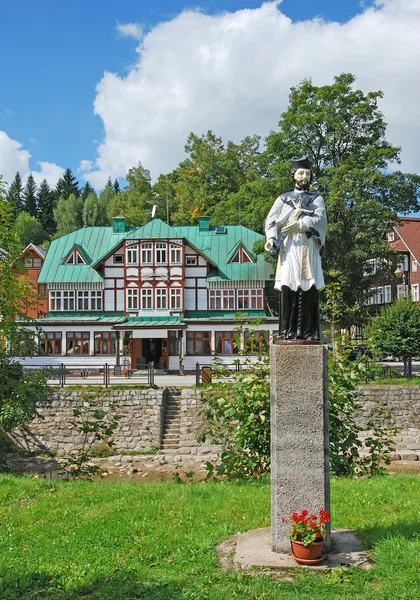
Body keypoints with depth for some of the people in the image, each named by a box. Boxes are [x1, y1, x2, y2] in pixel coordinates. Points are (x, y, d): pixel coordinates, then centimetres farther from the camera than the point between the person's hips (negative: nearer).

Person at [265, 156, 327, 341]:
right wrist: (271, 238, -16)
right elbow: (272, 220, 5)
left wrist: (300, 224, -20)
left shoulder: (317, 199, 17)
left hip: (309, 247, 0)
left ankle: (309, 331, -8)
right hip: (289, 246, 0)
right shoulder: (283, 199, 18)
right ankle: (287, 331, -8)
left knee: (309, 288, -7)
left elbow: (320, 218, -3)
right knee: (288, 286, -8)